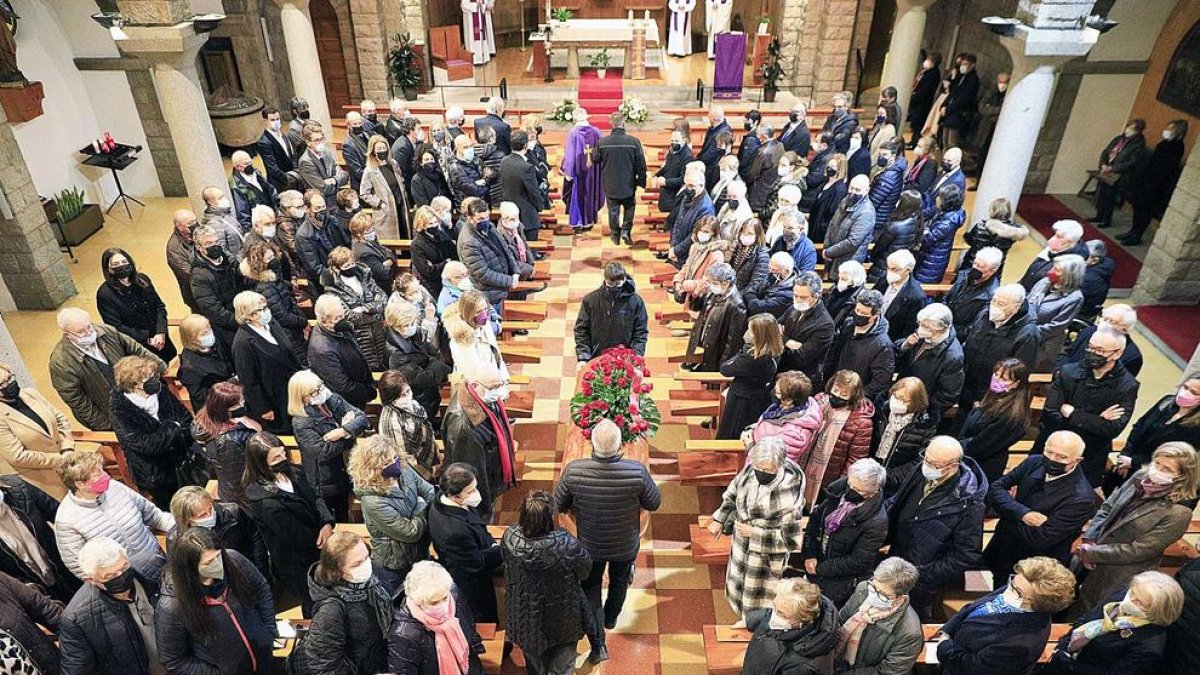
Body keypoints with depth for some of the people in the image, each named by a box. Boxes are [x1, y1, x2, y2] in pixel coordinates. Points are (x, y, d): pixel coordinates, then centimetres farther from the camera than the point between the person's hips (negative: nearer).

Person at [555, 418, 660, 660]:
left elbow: (559, 505, -12)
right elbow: (654, 503, -15)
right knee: (619, 581, 31)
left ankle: (598, 644, 28)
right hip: (626, 545, 1)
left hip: (590, 545, -1)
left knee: (590, 589, 26)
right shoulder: (637, 471, -33)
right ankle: (611, 618, 57)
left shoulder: (573, 471, -30)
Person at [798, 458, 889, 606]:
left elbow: (857, 561, -21)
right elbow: (816, 517, -1)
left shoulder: (876, 522, -28)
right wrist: (810, 554, -8)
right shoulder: (840, 489, -12)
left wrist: (820, 569, -15)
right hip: (815, 561, 5)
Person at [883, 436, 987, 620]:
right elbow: (894, 503, 6)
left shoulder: (968, 504, -27)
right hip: (894, 563, 5)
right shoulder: (919, 471, -11)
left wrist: (925, 577, -19)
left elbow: (966, 555, -20)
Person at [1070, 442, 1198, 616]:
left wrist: (1092, 554, -17)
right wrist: (1089, 542, -11)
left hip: (1117, 579, -5)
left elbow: (1138, 551, -22)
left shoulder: (1178, 513, -24)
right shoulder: (1140, 477, -6)